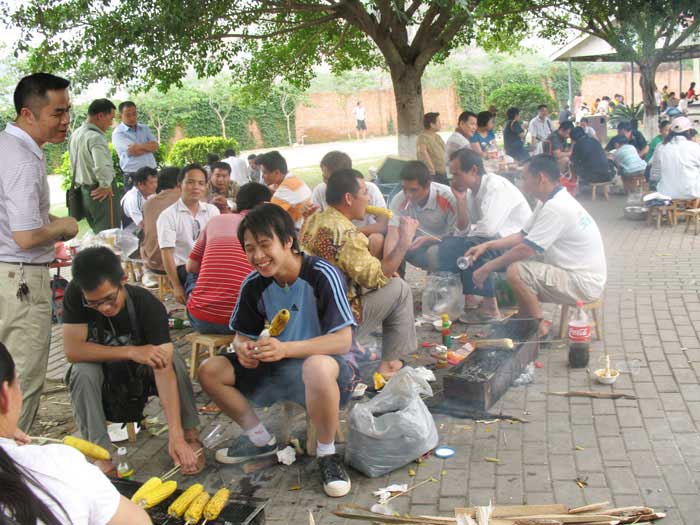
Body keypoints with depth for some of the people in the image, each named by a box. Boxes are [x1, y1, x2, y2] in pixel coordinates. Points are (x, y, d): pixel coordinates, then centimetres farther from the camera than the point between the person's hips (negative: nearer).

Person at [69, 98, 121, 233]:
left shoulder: (76, 134, 9)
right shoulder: (95, 137, -21)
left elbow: (74, 164, 19)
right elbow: (102, 167, -35)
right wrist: (106, 185, -19)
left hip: (83, 191, 9)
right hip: (101, 194, -9)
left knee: (98, 234, 19)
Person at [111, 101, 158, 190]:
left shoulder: (144, 128, 15)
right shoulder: (118, 133, -2)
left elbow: (155, 146, 0)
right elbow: (134, 152, -16)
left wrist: (139, 146, -12)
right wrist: (148, 147, -4)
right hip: (132, 177, -5)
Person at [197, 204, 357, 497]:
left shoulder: (322, 275, -21)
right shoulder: (254, 284, -3)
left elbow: (343, 340, -24)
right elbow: (243, 335, 7)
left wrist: (285, 349, -35)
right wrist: (244, 349, -19)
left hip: (331, 366, -6)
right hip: (279, 368, 6)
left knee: (317, 367, -42)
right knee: (210, 371, -7)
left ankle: (326, 452, -15)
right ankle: (260, 439, 14)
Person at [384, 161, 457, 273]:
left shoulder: (448, 197, -24)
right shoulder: (399, 200, -19)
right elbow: (392, 236, -28)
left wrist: (427, 239, -29)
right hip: (416, 244, 3)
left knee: (434, 253, -34)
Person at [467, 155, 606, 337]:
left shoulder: (556, 207, -22)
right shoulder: (550, 201, 10)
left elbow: (525, 249, -23)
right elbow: (523, 235, 15)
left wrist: (486, 269, -15)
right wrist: (487, 245, 7)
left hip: (583, 283, -11)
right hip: (575, 275, 11)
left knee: (515, 272, -21)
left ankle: (541, 331, -7)